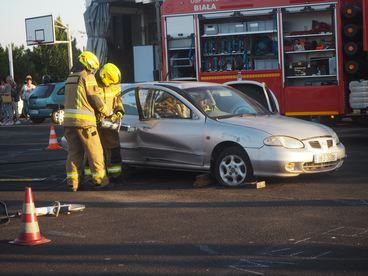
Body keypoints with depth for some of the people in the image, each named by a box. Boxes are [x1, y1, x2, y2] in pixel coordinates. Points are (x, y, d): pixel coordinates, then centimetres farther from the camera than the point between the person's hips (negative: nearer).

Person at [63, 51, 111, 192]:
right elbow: (95, 100, -6)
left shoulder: (70, 78, 20)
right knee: (95, 151, 4)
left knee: (74, 151, 10)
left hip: (68, 120, 7)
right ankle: (99, 179, 11)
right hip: (84, 121, -7)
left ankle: (72, 180, 5)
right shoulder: (88, 77, -5)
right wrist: (107, 113, 10)